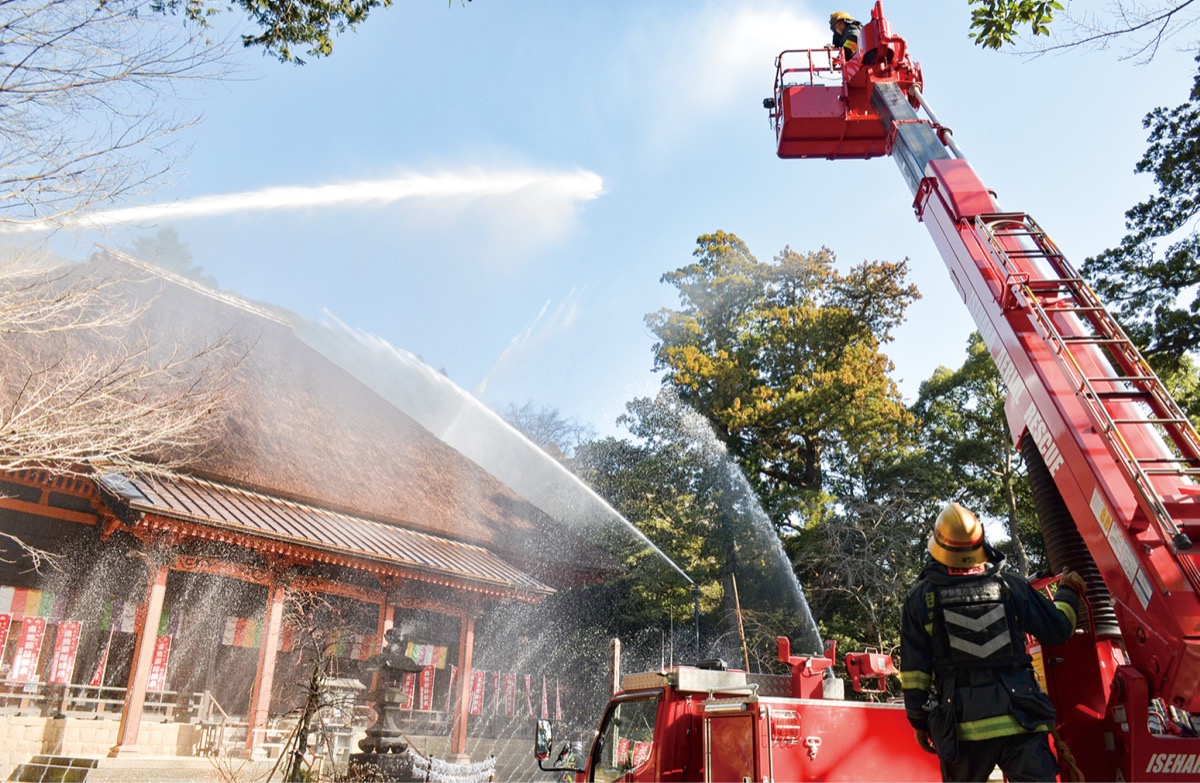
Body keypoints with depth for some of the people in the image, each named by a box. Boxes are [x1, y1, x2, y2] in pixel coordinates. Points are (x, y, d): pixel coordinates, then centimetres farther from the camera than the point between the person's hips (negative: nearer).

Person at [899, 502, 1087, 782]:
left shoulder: (921, 596, -2)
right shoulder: (1010, 585, 0)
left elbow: (914, 670, 0)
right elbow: (1058, 628, 11)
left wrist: (920, 721, 10)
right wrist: (1068, 591, 31)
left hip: (961, 723, 0)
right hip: (1019, 719, 0)